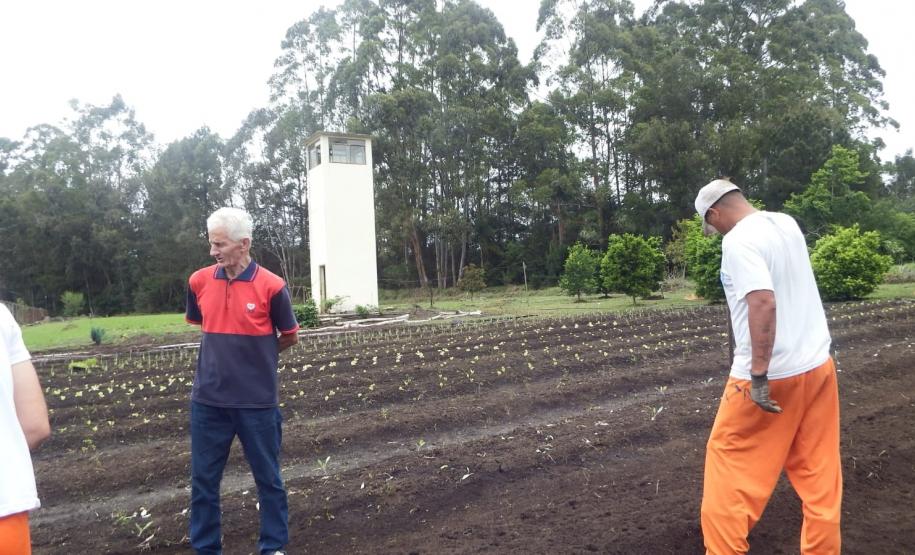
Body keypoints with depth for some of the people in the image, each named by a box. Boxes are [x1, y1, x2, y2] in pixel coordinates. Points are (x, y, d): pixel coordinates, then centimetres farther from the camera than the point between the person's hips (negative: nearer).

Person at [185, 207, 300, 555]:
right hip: (208, 401, 3)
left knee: (268, 478, 11)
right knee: (203, 481, 12)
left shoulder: (271, 287, -12)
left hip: (257, 402, -3)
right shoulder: (199, 282, -1)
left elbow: (290, 337, 1)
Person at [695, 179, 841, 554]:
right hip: (818, 364, 8)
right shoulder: (787, 223, 8)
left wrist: (759, 375, -26)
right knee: (818, 472, 15)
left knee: (729, 465, 7)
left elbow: (764, 302, -28)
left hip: (771, 374, -8)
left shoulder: (738, 240, -16)